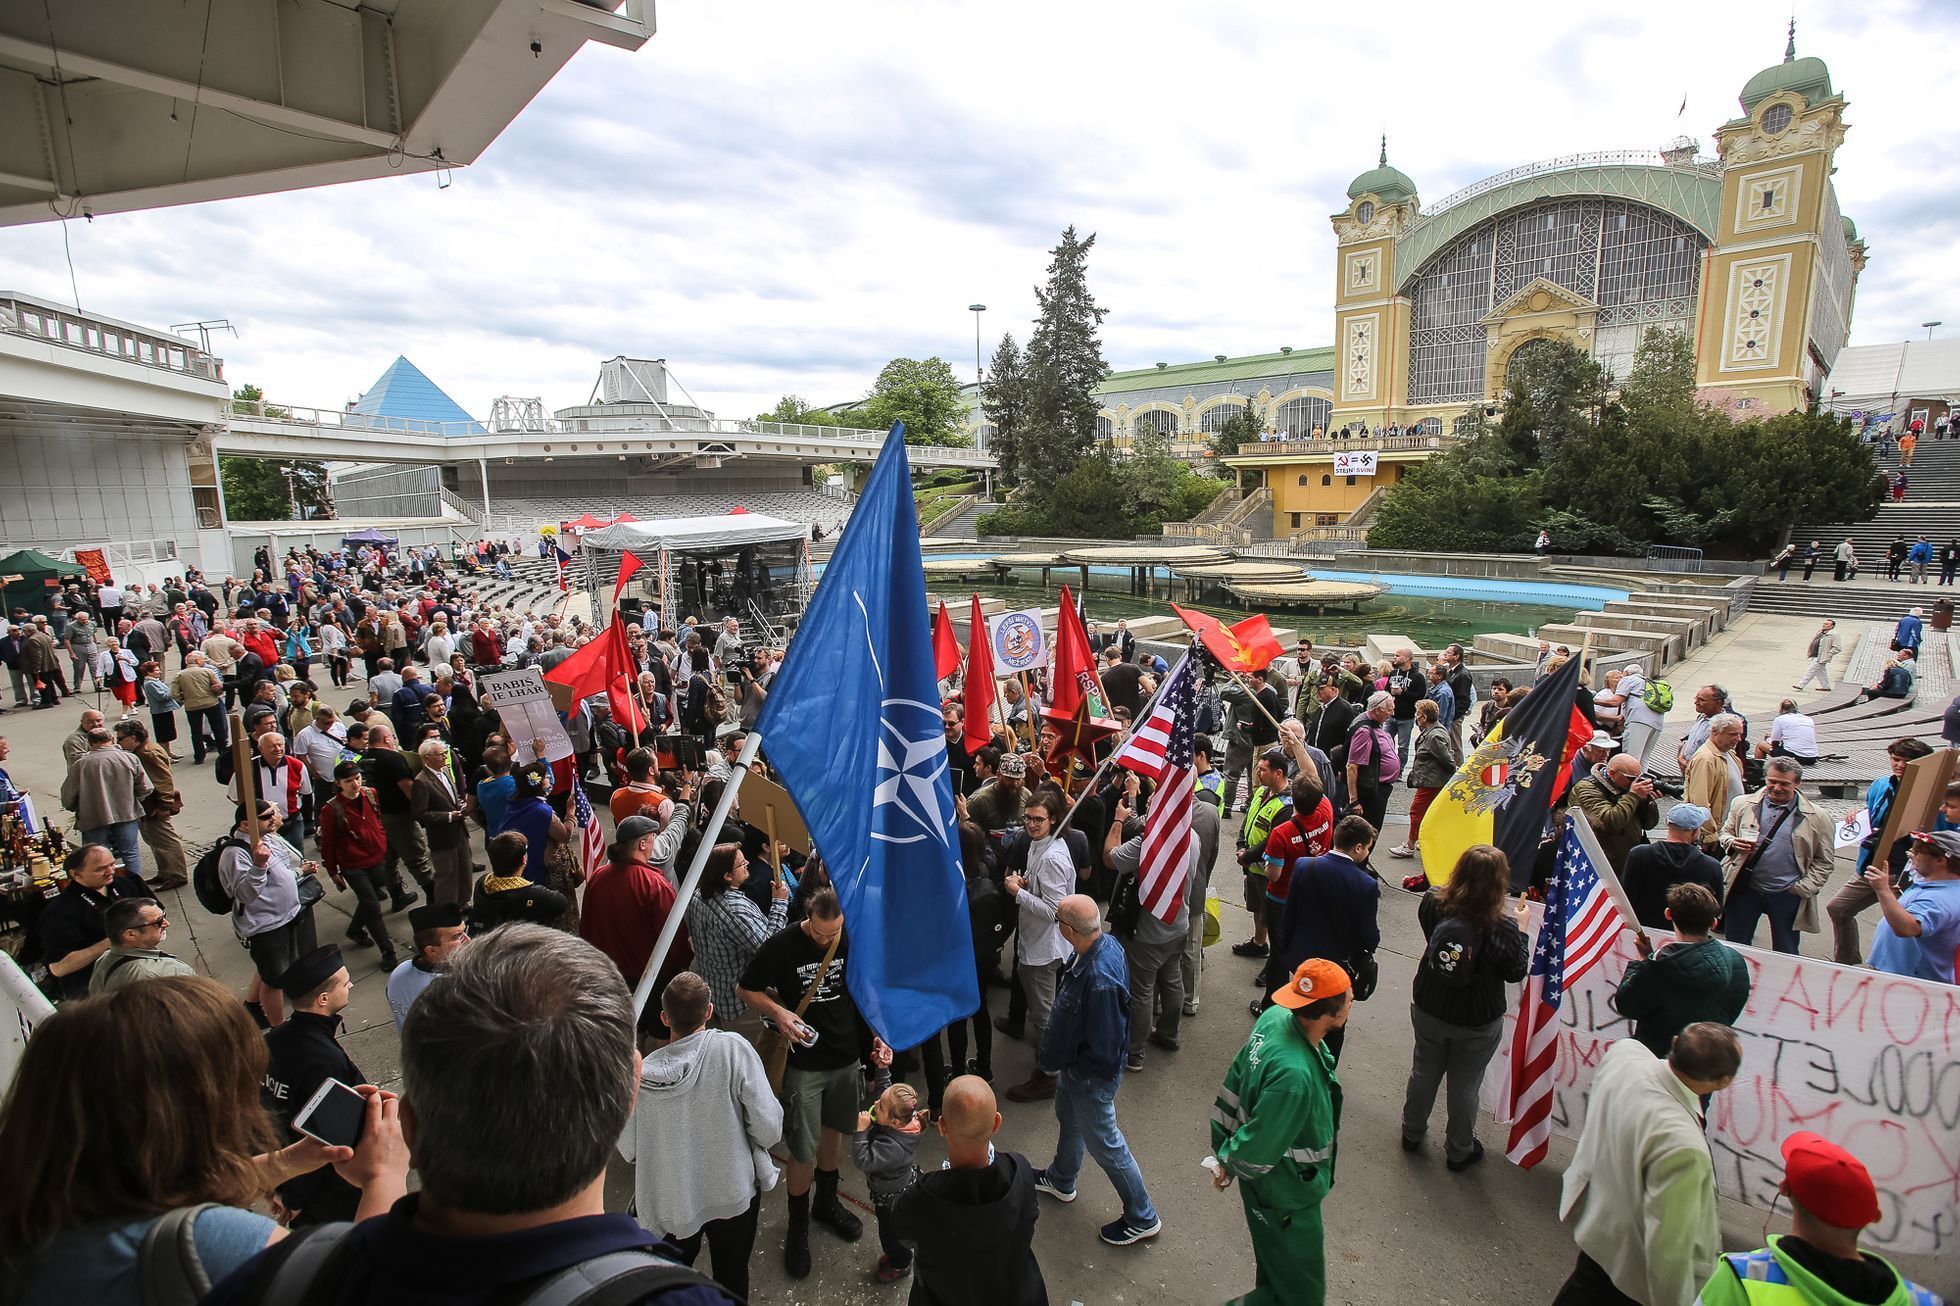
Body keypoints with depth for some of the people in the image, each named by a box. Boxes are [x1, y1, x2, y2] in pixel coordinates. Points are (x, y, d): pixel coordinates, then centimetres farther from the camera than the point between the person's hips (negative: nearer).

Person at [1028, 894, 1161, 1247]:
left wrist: (1051, 1059, -16)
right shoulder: (1104, 942, -16)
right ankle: (1061, 1181, 58)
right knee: (1068, 1117, 31)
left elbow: (1102, 1049, -31)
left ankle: (1142, 1219, 37)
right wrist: (1051, 1055, 6)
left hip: (1092, 1073, -9)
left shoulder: (1100, 980, -43)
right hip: (1074, 1062, 9)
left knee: (1104, 1144, 14)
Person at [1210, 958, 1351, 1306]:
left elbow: (1237, 1079, -2)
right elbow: (1259, 1146, -29)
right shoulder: (1295, 1075, -41)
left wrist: (1226, 1156, 8)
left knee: (1275, 1271, 31)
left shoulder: (1276, 1016, -15)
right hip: (1287, 1198, -8)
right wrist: (1229, 1164, -6)